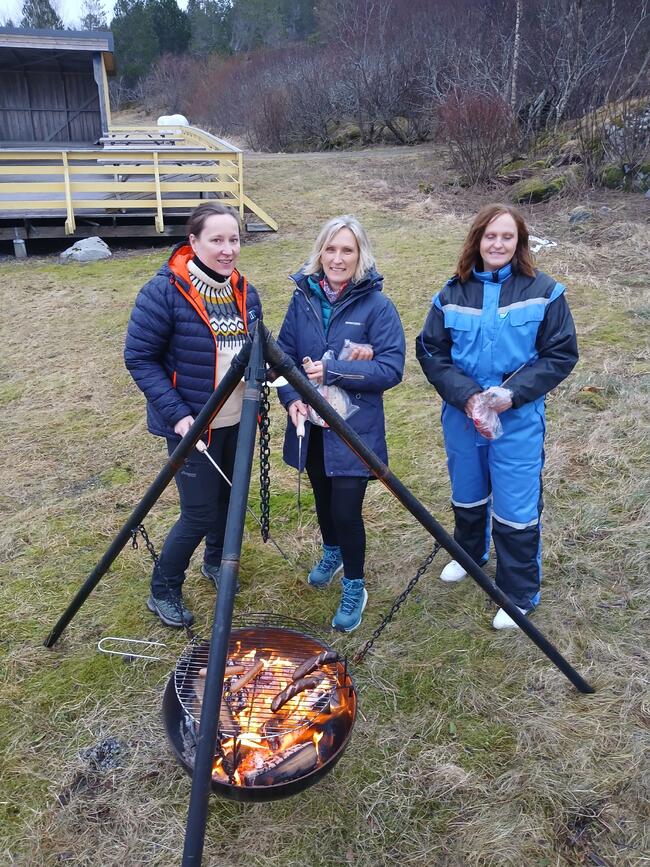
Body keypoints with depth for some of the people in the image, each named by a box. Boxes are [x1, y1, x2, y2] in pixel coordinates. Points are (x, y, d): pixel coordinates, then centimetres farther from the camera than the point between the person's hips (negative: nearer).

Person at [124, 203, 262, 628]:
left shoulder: (244, 291, 3)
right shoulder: (165, 291, -17)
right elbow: (140, 357, -14)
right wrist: (176, 413, -21)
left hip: (237, 420, 6)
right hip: (192, 423, -6)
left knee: (230, 496, 19)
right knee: (199, 512, -2)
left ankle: (216, 562, 46)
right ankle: (163, 592, 22)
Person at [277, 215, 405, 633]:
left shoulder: (377, 305, -11)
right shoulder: (304, 296, 1)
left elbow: (391, 368, -16)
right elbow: (284, 353, 5)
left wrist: (332, 371, -23)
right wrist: (291, 397, -12)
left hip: (355, 429, -5)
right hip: (310, 423, 5)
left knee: (346, 510, -5)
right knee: (323, 496, 21)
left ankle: (355, 587, 20)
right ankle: (332, 553, 50)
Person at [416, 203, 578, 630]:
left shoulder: (543, 291, -6)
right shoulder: (454, 293, 0)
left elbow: (561, 354, -6)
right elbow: (431, 351, -1)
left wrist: (512, 393, -18)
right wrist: (466, 396, -15)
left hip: (519, 419, -3)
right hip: (462, 415, 3)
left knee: (517, 508, 2)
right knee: (467, 495, 22)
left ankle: (520, 595, 21)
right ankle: (469, 554, 50)